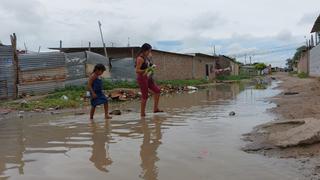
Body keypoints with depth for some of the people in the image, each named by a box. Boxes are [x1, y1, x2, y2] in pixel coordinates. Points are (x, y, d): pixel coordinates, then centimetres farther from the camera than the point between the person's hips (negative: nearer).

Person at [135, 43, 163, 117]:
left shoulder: (146, 57, 11)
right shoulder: (140, 58, -16)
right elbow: (137, 70, -21)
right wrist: (146, 70, -26)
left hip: (148, 78, 9)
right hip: (142, 78, -9)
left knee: (157, 90, 8)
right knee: (145, 96, -3)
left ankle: (156, 108, 14)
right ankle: (142, 113, 9)